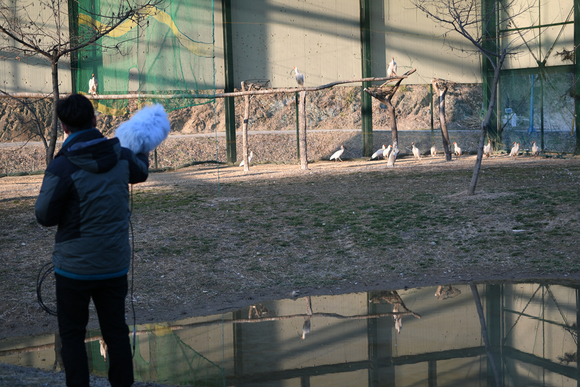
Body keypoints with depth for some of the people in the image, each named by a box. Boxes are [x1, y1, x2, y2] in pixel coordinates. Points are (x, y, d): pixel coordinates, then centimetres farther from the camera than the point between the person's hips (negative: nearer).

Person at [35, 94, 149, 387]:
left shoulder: (62, 167, -20)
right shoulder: (121, 157, -4)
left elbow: (45, 216, -12)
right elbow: (140, 173, 20)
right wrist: (142, 152, 41)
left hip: (75, 267, -4)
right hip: (115, 264, 4)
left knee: (72, 334, 10)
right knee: (116, 332, 14)